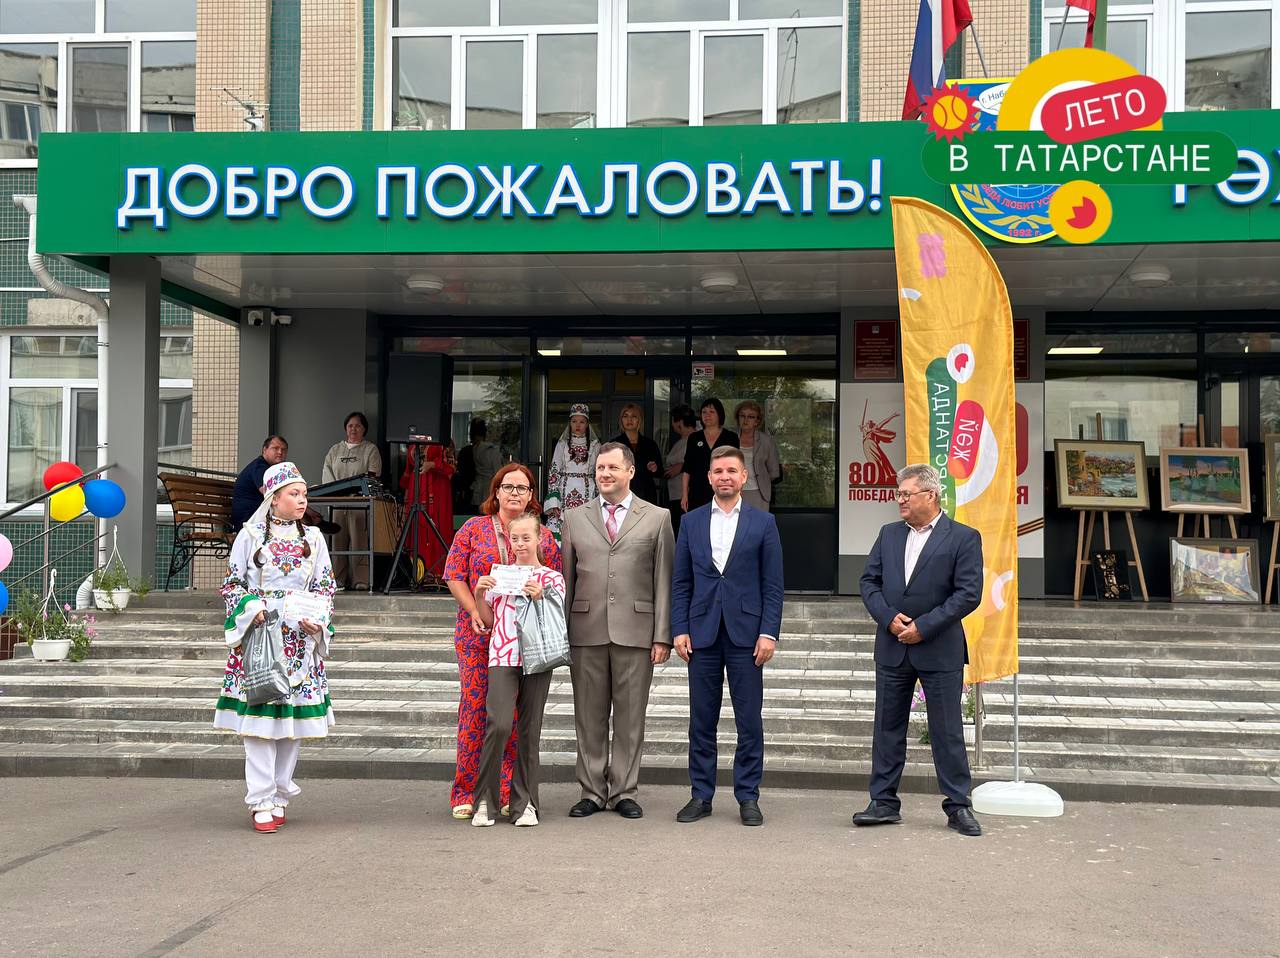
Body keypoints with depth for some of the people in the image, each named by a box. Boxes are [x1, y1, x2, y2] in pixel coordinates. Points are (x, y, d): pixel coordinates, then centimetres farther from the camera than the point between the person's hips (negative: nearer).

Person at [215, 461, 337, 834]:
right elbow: (232, 583, 6)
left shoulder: (313, 538, 12)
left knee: (293, 720, 2)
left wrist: (317, 620, -5)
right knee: (258, 719, -8)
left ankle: (279, 796, 12)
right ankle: (262, 802, -5)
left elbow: (325, 587, 13)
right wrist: (251, 611, -11)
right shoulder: (250, 536, 4)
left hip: (301, 638, 3)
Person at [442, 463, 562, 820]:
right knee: (474, 707, -3)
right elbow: (455, 577, 2)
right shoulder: (473, 529, 5)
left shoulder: (543, 535, 9)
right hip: (477, 633, -1)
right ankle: (465, 792, 5)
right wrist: (476, 612, -10)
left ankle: (509, 792, 10)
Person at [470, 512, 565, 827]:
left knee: (530, 730, 5)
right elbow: (489, 619, 16)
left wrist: (539, 597, -13)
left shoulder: (552, 578, 6)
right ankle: (484, 801, -3)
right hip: (503, 657, 0)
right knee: (498, 724, -16)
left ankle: (525, 803, 15)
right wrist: (479, 594, 0)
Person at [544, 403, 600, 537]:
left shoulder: (595, 445, 9)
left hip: (587, 495, 0)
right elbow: (553, 473, 5)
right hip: (564, 496, 0)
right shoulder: (562, 445, 9)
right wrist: (553, 502, -4)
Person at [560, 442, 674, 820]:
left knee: (630, 717, 3)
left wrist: (663, 635, -3)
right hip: (586, 631, 2)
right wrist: (559, 632, 5)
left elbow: (664, 580, 3)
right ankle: (591, 791, 15)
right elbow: (566, 579, 11)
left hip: (635, 631, -1)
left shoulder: (657, 518, 7)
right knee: (589, 716, 5)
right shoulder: (574, 520, 12)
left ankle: (624, 792, 13)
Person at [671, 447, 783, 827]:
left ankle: (748, 797, 11)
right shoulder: (691, 522, 9)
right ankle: (701, 795, 15)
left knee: (749, 720, 2)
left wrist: (769, 633, -7)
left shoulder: (763, 523, 4)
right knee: (702, 720, 7)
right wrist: (679, 630, 0)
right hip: (702, 633, 2)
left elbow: (773, 585, 2)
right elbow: (681, 582, 8)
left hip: (745, 633, -1)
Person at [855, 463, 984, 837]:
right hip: (892, 648, 5)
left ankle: (958, 806, 12)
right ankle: (884, 802, 16)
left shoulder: (963, 538, -5)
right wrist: (889, 618, -9)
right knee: (888, 727, 8)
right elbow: (869, 581, 9)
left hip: (939, 650, -4)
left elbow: (969, 593, -12)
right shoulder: (889, 535, 10)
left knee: (947, 731, 2)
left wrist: (923, 626, -15)